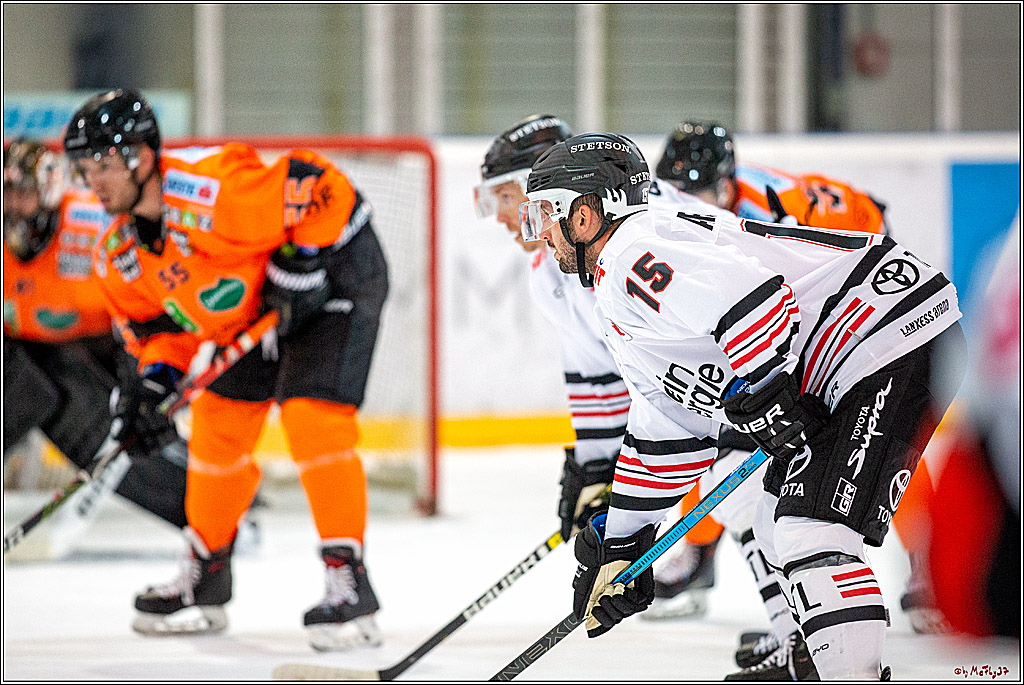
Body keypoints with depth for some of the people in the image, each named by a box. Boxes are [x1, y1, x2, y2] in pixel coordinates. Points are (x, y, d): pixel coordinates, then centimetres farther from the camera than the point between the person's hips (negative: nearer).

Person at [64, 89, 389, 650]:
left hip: (334, 271, -9)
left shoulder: (207, 192, -35)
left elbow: (315, 184, -32)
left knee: (312, 417, -22)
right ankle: (205, 581, 27)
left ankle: (350, 586, -20)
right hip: (253, 310, 9)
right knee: (219, 425, 11)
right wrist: (156, 378, -8)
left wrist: (298, 266, -26)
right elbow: (158, 318, 8)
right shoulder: (120, 256, -6)